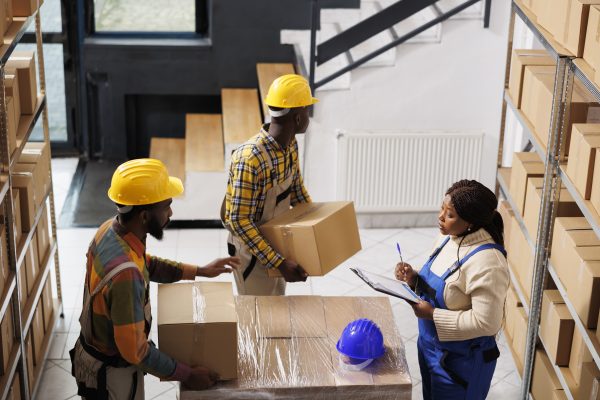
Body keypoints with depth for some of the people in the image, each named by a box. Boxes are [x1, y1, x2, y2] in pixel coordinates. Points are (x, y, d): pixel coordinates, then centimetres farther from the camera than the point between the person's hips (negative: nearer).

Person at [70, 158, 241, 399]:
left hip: (94, 353, 8)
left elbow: (147, 264, 12)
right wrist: (187, 375, -19)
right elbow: (134, 351, -30)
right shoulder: (125, 274, -38)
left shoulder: (111, 229, -11)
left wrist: (200, 271, 12)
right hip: (110, 373, -8)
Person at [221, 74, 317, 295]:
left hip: (276, 244, 8)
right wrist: (279, 262, -33)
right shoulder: (250, 158, -32)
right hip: (251, 250, -8)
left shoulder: (290, 144, -5)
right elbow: (239, 222, -31)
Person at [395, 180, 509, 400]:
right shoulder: (449, 238, -2)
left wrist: (432, 314, -25)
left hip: (462, 359, -8)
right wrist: (413, 278, -8)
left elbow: (485, 322, -28)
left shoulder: (486, 262, -29)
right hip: (431, 346, 8)